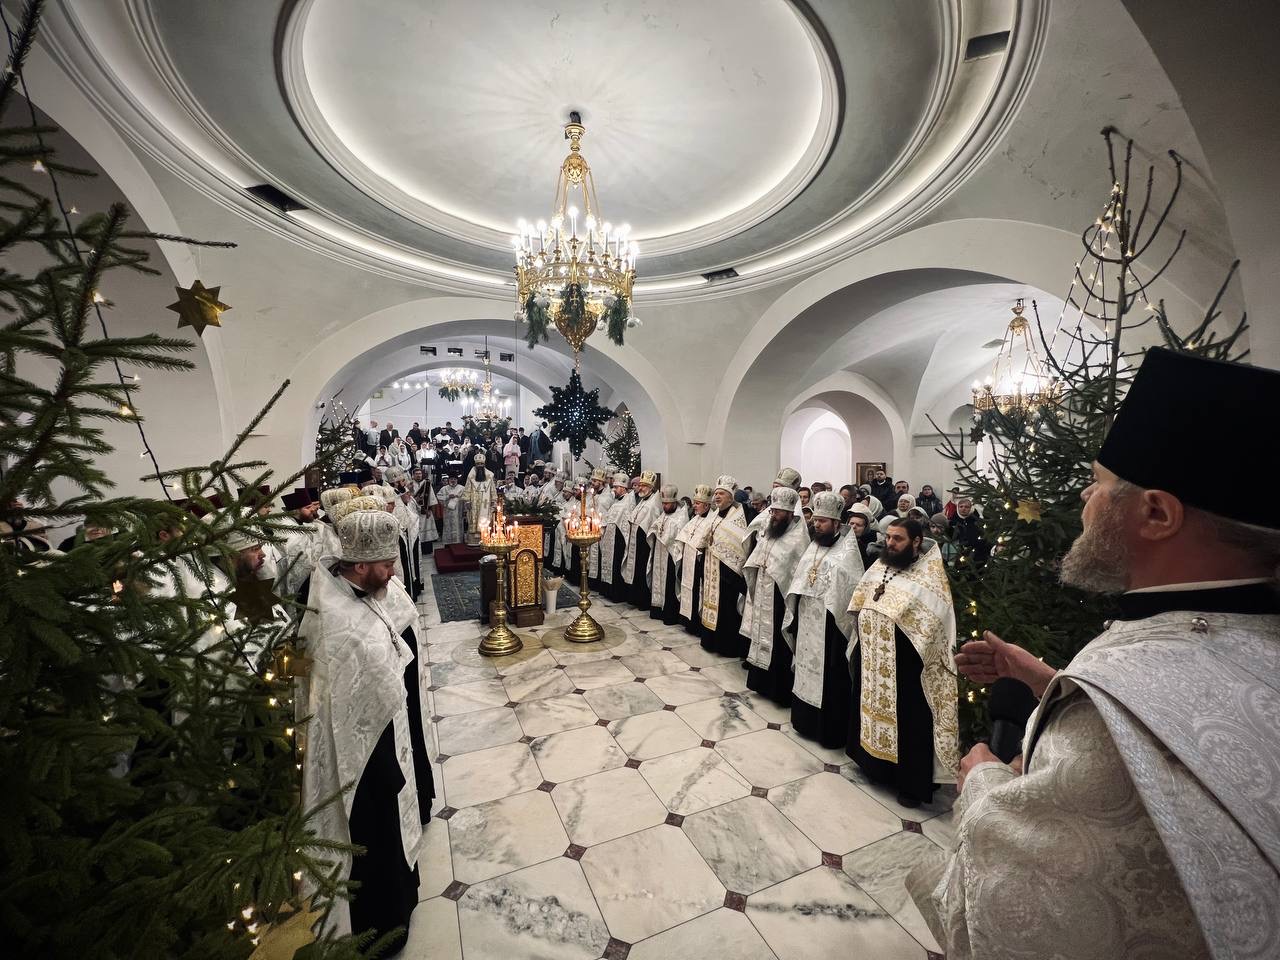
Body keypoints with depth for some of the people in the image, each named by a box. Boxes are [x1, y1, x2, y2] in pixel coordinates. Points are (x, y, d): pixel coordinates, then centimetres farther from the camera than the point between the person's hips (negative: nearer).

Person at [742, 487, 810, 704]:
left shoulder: (799, 537, -16)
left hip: (780, 599, -8)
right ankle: (762, 683, 32)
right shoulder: (769, 530, 8)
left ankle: (781, 691, 19)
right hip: (762, 596, 8)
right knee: (762, 640, 17)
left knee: (779, 646, 3)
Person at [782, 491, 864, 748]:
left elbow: (854, 590, -15)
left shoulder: (848, 549, -11)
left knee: (829, 676, 4)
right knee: (807, 670, 16)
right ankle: (805, 720, 31)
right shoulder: (812, 547, 9)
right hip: (806, 621, 7)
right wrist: (793, 612, 10)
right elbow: (797, 580, 12)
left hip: (830, 623, -6)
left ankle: (831, 730, 20)